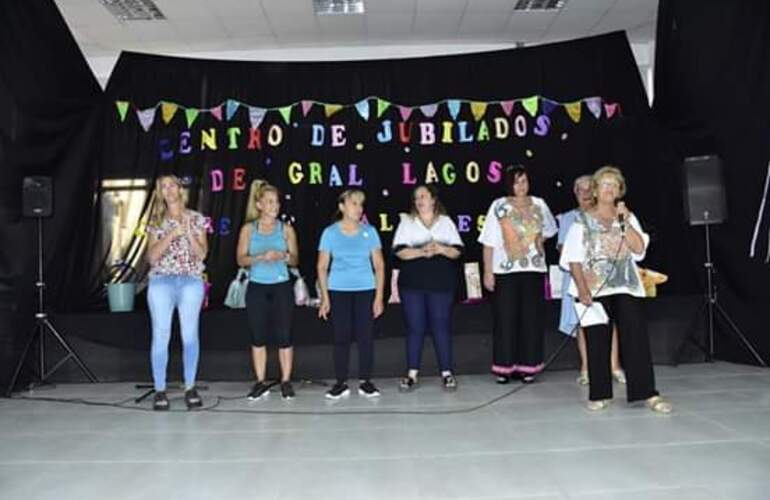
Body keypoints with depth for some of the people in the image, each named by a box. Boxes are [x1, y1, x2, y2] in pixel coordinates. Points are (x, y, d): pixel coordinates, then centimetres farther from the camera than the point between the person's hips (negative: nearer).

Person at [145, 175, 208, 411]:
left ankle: (190, 388, 10)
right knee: (160, 335, -2)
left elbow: (202, 254, 2)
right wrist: (172, 234, -11)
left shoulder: (196, 219, 9)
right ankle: (159, 390, 7)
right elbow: (152, 256, -1)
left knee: (190, 334, 0)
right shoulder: (156, 221, 10)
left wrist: (188, 233, -11)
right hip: (161, 281, 0)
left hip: (191, 281, 0)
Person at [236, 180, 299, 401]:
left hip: (281, 287, 0)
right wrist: (261, 257, -19)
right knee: (258, 336, 6)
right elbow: (241, 259, -2)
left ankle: (286, 381, 13)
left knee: (284, 335, 2)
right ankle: (261, 382, 17)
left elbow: (295, 259, 3)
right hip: (257, 287, 1)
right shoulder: (248, 229, 4)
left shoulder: (286, 229, 3)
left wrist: (284, 256, -19)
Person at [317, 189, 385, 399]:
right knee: (341, 337, 3)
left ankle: (365, 382, 14)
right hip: (338, 291, 0)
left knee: (365, 336, 3)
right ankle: (341, 382, 14)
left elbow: (379, 265, 4)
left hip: (365, 290, 1)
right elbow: (322, 266, 3)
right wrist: (324, 297, -3)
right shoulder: (330, 232, 1)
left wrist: (379, 296, -2)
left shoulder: (369, 231, 3)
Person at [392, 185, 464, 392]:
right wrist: (422, 252, -19)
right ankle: (412, 374, 9)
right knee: (415, 327, 1)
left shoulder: (446, 221, 12)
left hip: (441, 283, 0)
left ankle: (446, 373, 10)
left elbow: (457, 251, 5)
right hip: (412, 283, 0)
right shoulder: (406, 221, 10)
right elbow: (400, 251, -4)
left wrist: (441, 249, -15)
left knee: (441, 326, 1)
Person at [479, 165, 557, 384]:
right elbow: (489, 242, -4)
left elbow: (549, 229, 27)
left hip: (534, 269, 3)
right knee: (506, 319, 0)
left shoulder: (539, 204, 8)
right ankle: (504, 367, 9)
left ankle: (528, 366, 15)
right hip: (505, 270, -3)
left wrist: (538, 240, 8)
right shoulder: (499, 206, -2)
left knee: (531, 318, 5)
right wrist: (488, 272, -9)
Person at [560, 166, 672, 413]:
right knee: (597, 342, 3)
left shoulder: (628, 217, 11)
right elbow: (574, 258, -4)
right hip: (594, 289, -2)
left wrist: (625, 222, -9)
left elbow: (639, 249, -1)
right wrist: (582, 289, -14)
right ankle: (600, 395, 14)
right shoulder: (583, 220, 3)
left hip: (626, 287, 2)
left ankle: (648, 393, 1)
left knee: (637, 337, -5)